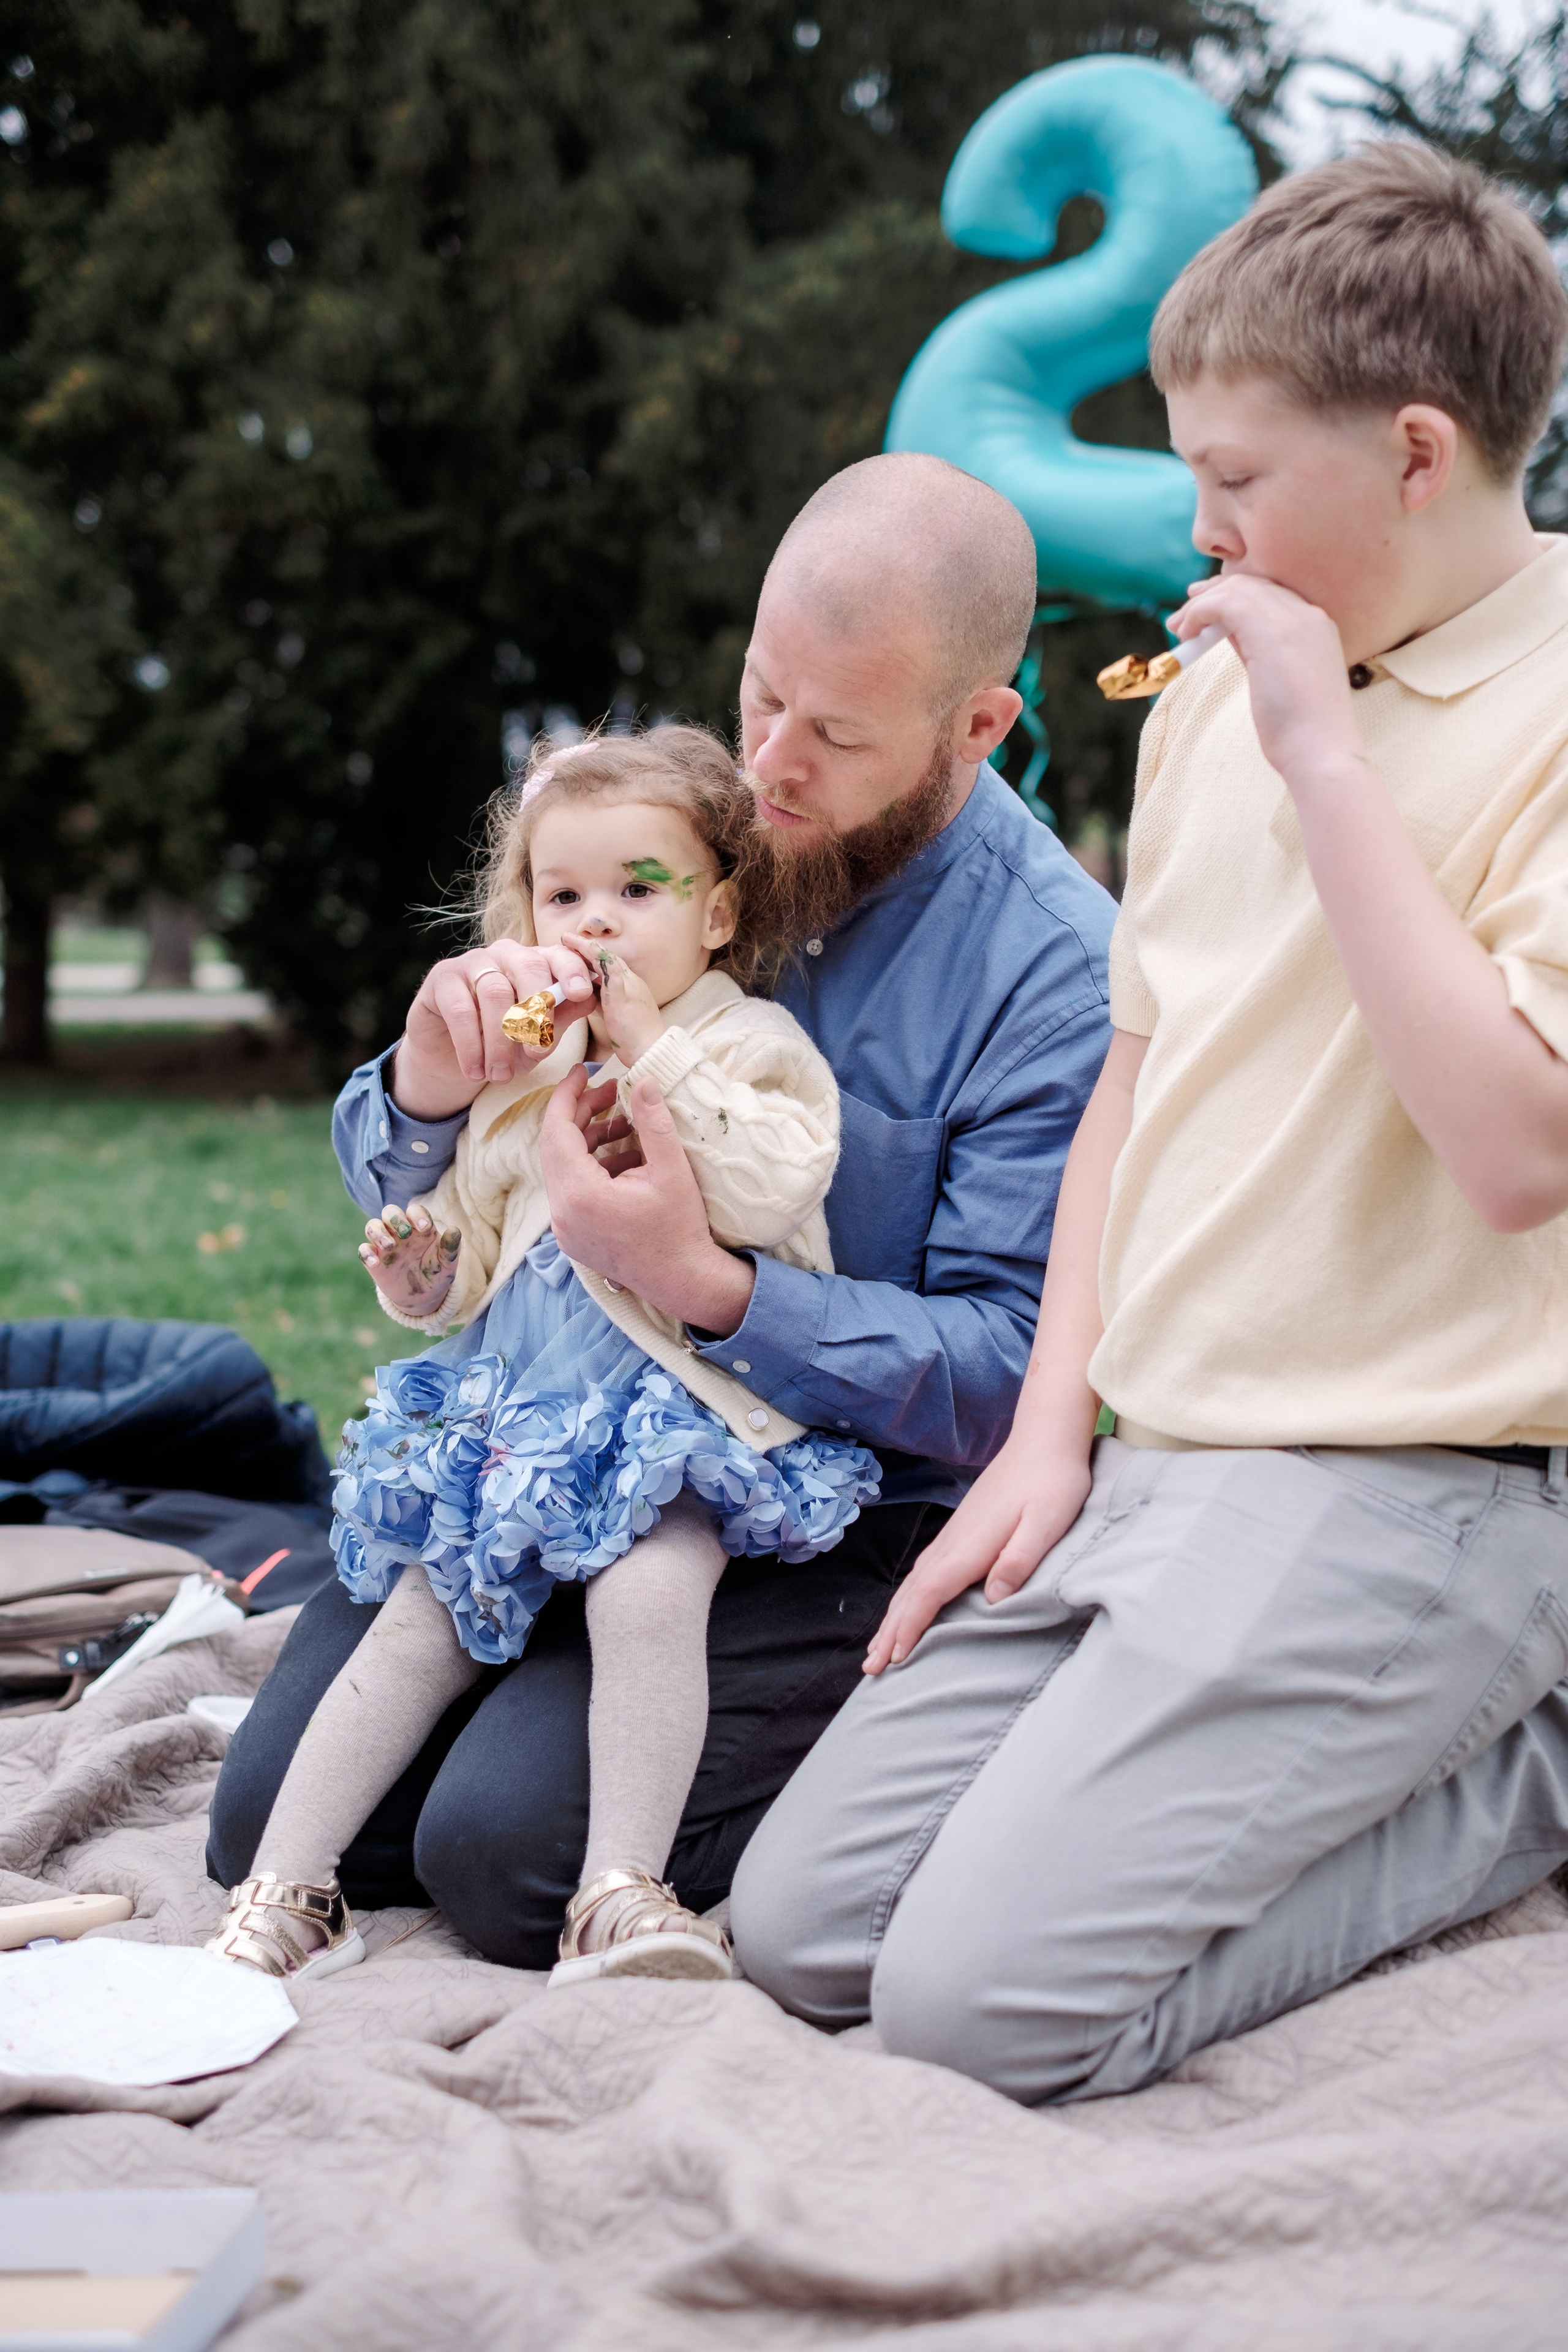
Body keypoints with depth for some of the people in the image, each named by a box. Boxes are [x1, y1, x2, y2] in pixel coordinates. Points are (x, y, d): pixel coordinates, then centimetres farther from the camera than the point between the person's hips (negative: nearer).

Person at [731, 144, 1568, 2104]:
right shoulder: (1212, 701, 12)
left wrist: (1326, 755, -20)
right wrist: (1050, 1439, 9)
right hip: (1144, 1474, 8)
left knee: (990, 1995, -19)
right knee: (801, 1926, 2)